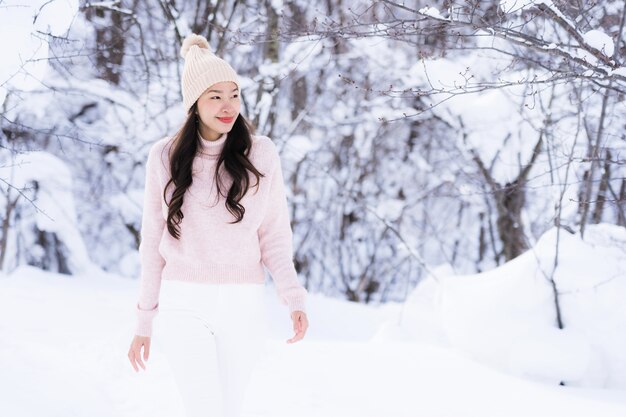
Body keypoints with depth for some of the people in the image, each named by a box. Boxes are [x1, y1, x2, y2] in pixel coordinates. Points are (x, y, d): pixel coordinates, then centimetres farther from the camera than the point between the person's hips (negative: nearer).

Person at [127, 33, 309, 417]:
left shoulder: (261, 154, -2)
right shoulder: (165, 157, 0)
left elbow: (274, 235, 2)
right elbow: (153, 243, 6)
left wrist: (294, 298, -12)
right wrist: (144, 322, 7)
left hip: (244, 305, 1)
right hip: (184, 305, 0)